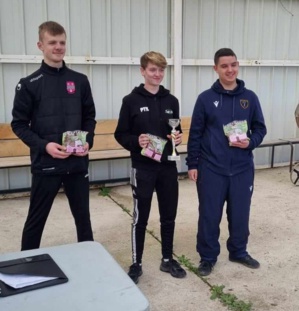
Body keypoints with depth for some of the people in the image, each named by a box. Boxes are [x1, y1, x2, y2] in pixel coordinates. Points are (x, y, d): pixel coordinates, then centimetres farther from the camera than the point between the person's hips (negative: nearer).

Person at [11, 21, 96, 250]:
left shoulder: (80, 81, 6)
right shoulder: (29, 84, -3)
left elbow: (90, 117, 11)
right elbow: (19, 124, -2)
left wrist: (88, 142, -6)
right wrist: (43, 145, -16)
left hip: (78, 163, 3)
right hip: (45, 164, -3)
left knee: (83, 216, 15)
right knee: (36, 220, 9)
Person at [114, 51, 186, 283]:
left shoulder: (171, 101, 7)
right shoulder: (132, 101, -5)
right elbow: (121, 135, -3)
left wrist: (178, 138, -7)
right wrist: (136, 142, -22)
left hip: (168, 167, 4)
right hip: (143, 168, -4)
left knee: (169, 217, 13)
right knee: (140, 218, 6)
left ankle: (168, 259, 30)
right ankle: (136, 264, 22)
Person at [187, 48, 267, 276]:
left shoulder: (250, 97, 4)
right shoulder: (206, 98, -2)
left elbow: (260, 128, 9)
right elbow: (195, 133, 0)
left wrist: (251, 142, -12)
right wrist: (192, 164, -3)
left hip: (242, 169, 2)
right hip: (211, 169, -2)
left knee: (240, 214, 13)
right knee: (209, 216, 6)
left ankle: (239, 252, 34)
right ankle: (208, 257, 24)